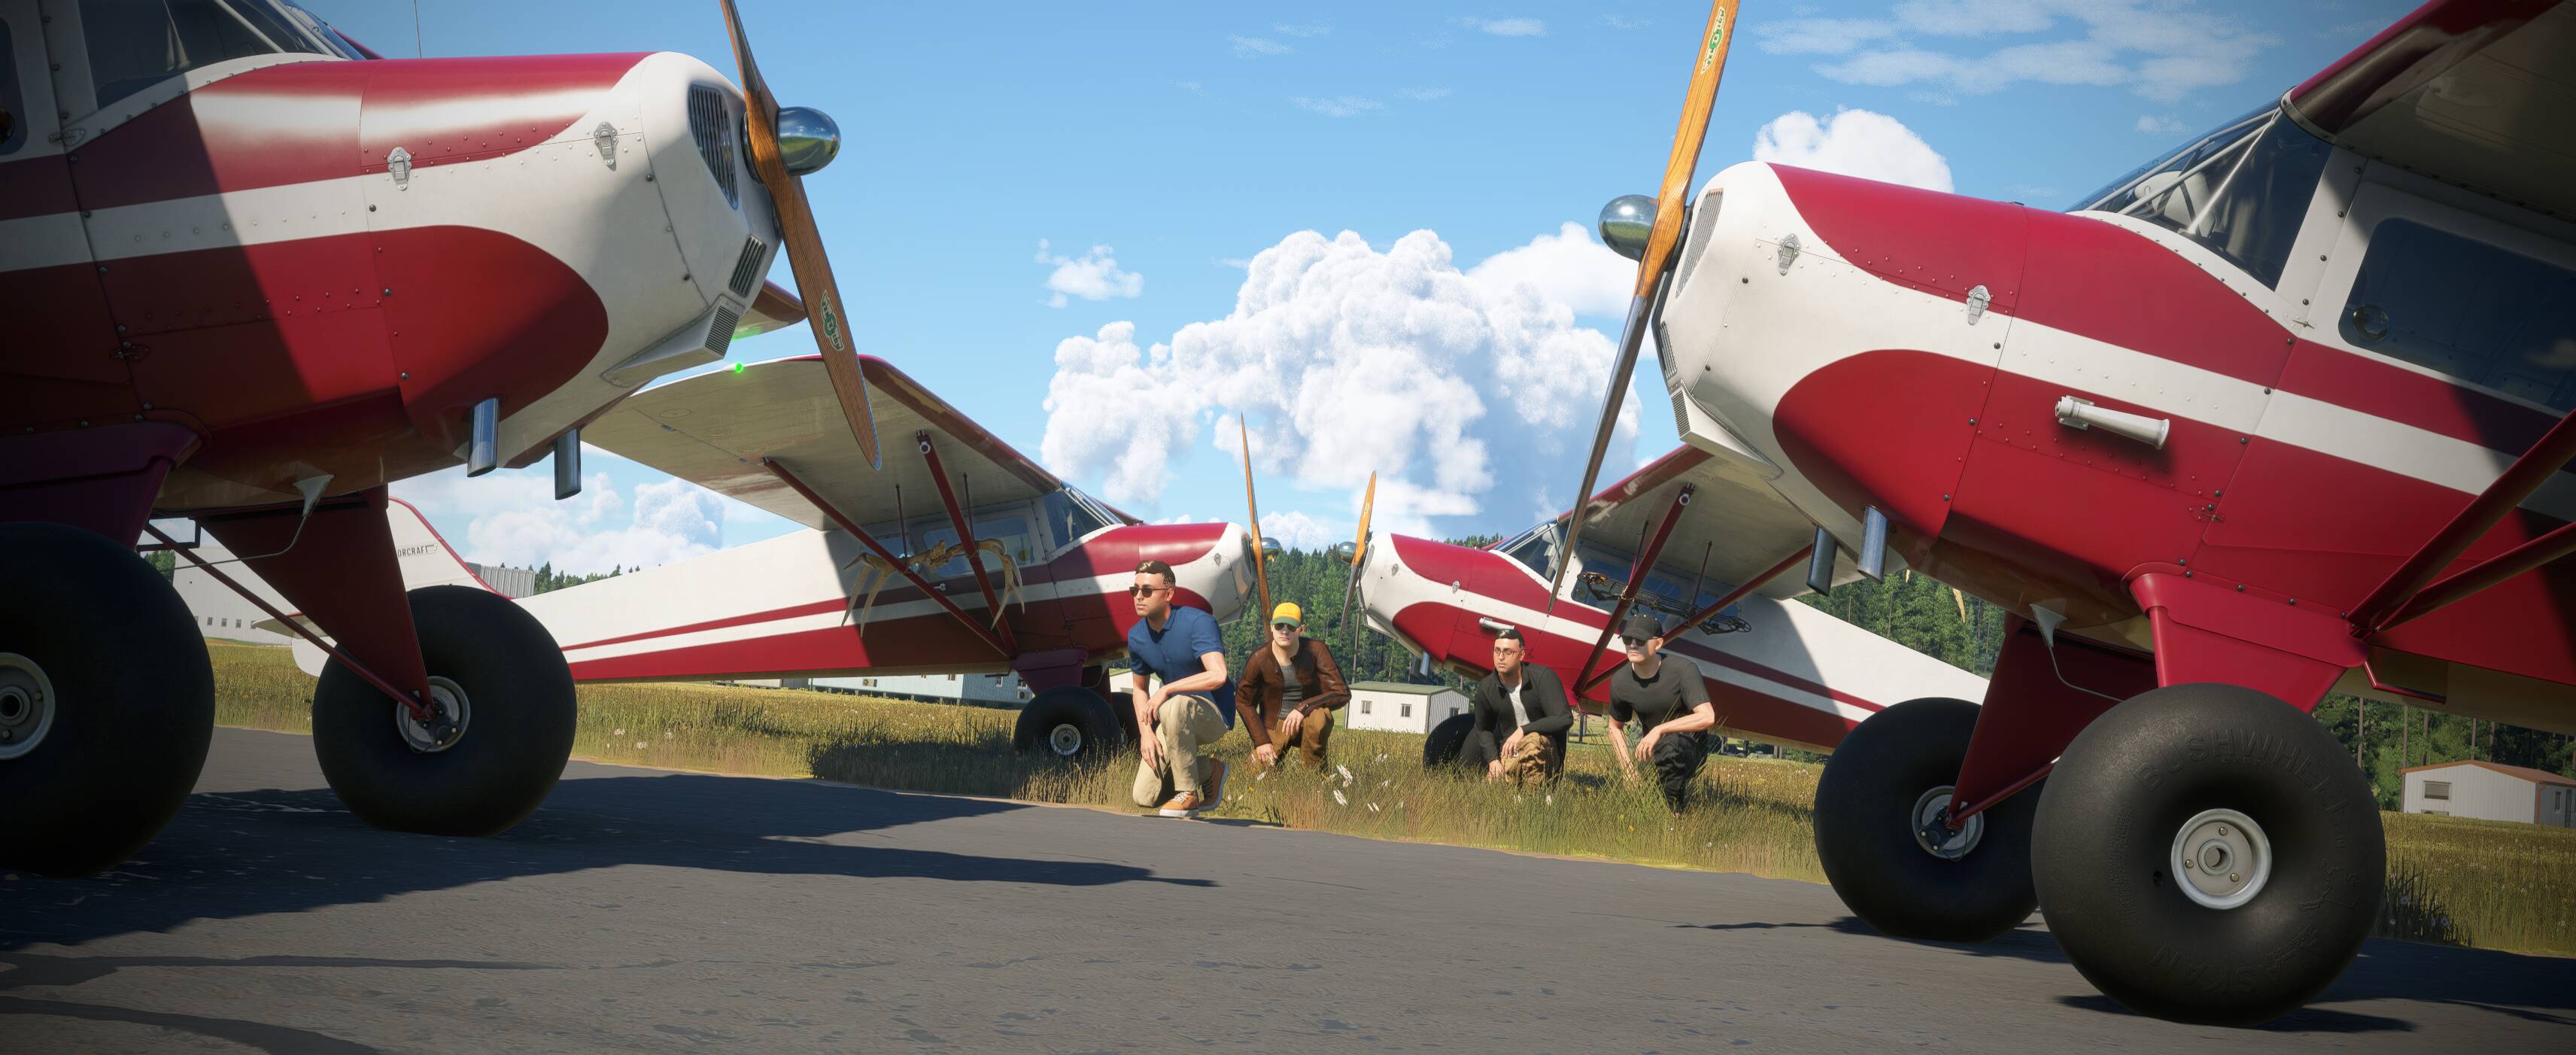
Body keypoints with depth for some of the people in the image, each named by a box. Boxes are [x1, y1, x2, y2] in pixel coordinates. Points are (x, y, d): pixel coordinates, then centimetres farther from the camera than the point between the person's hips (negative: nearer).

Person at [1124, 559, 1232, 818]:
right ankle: (1208, 771, 19)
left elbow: (1217, 676, -35)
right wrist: (1146, 731, -3)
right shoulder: (1136, 636, 1)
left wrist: (1166, 690, -29)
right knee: (1145, 797, -6)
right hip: (1176, 720, 6)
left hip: (1213, 713, -6)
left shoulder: (1198, 622, -21)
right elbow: (1139, 689, 14)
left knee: (1174, 707, -41)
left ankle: (1188, 794, -22)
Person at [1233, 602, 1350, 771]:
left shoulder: (1316, 650, -16)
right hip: (1273, 726, 2)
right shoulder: (1259, 659, -14)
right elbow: (1243, 701, 0)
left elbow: (1342, 693, -19)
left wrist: (1303, 708, -31)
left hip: (1305, 721, -2)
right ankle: (1274, 756, 21)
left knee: (1319, 717, -36)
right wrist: (1261, 741, -6)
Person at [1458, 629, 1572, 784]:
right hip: (1509, 753, 5)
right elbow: (1483, 729, 15)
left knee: (1532, 740, -38)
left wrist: (1523, 730, -25)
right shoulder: (1486, 688, -2)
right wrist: (1493, 759, -1)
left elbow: (1565, 719, -21)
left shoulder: (1543, 677, -15)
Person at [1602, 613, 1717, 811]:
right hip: (1653, 753, 5)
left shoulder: (1683, 671, -19)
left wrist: (1660, 730, -32)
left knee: (1670, 744, -40)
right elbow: (1615, 727, 12)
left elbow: (1707, 717, -28)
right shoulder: (1620, 681, -5)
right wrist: (1628, 770, 1)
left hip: (1690, 746, -5)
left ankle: (1674, 813, -21)